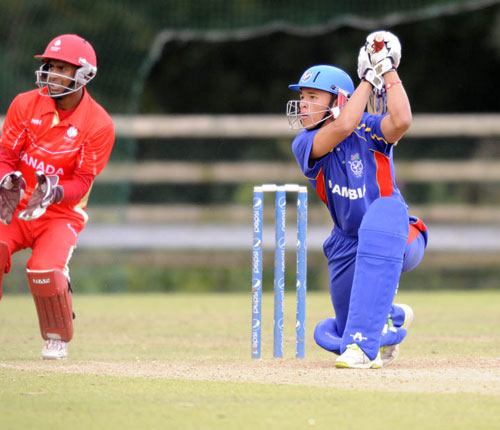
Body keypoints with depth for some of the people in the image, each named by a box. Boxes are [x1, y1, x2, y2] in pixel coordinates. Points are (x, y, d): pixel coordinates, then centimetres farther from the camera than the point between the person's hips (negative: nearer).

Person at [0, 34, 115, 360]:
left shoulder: (99, 124, -10)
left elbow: (83, 181, -11)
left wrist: (55, 192, -33)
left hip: (62, 213, -2)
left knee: (45, 270, -28)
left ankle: (58, 338, 3)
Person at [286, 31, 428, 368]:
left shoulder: (368, 131, -12)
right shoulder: (304, 145, -7)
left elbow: (401, 121, -36)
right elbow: (342, 126, -27)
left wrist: (388, 71, -26)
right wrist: (368, 77, -20)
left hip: (399, 241, -5)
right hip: (349, 248, 5)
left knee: (384, 212, -42)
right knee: (332, 337, 10)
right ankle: (392, 317, 46)